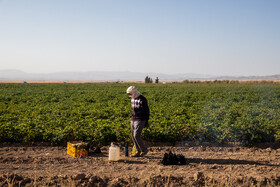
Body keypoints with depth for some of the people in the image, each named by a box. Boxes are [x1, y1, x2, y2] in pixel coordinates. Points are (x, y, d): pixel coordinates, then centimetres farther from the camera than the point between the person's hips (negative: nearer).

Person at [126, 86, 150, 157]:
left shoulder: (142, 99, -11)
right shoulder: (133, 99, 13)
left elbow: (147, 111, -10)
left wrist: (146, 121, -11)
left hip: (140, 120, -8)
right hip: (133, 120, 8)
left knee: (136, 135, -14)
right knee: (133, 136, 5)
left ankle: (144, 150, 3)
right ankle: (138, 152, 13)